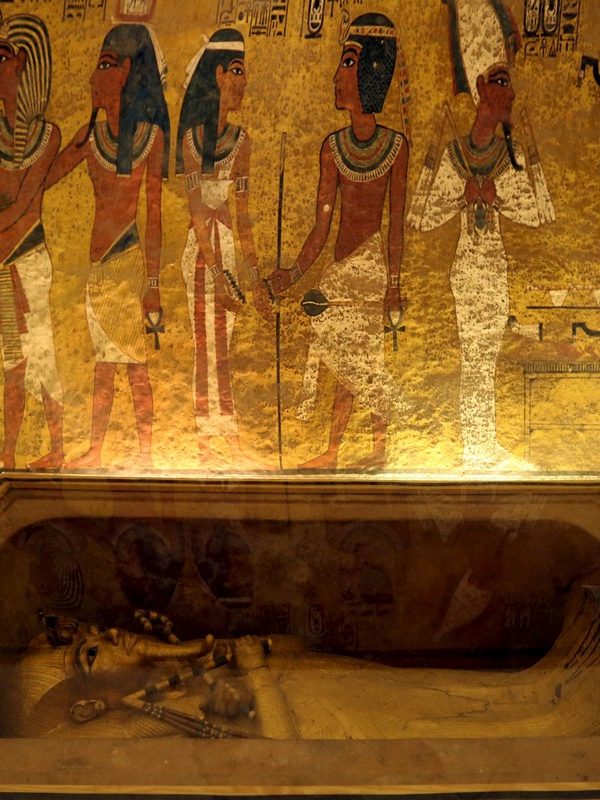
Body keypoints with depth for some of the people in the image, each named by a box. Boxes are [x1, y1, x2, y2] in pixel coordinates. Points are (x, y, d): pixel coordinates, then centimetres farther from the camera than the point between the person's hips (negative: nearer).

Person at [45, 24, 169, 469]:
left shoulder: (151, 135, -2)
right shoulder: (92, 135, 9)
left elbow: (154, 211, -6)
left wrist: (153, 279, -9)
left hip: (133, 256, -4)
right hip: (101, 258, 4)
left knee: (134, 363, -1)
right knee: (104, 361, 10)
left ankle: (146, 453, 8)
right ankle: (94, 453, 18)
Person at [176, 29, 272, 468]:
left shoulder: (241, 139, 11)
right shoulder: (192, 138, -6)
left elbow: (243, 214, 10)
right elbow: (197, 210, -11)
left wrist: (255, 275, 6)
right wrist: (218, 273, -18)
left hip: (229, 250, 5)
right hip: (202, 252, -5)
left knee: (224, 349, 10)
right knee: (205, 347, -1)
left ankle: (231, 439, 16)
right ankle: (205, 439, 8)